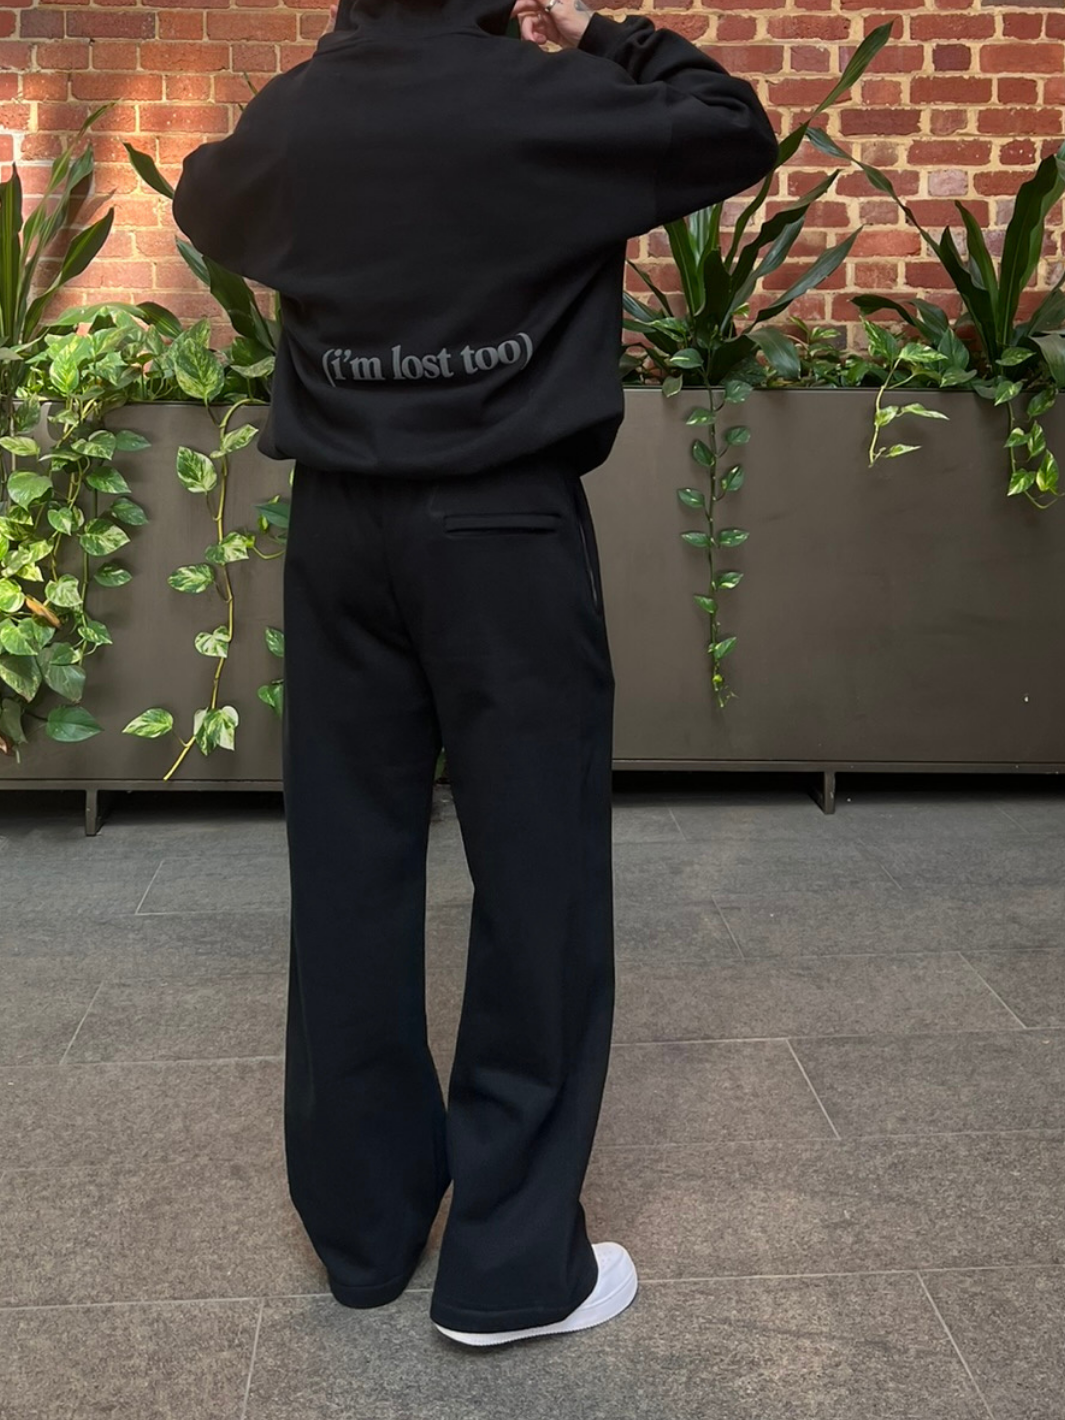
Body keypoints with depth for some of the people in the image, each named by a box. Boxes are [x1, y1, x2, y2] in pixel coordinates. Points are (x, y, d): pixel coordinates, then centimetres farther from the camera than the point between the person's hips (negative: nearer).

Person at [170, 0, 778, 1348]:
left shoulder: (290, 114, 5)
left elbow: (203, 199, 27)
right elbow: (740, 134, 5)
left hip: (340, 529, 5)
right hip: (506, 529, -5)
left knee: (350, 881, 10)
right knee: (537, 885, 3)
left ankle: (361, 1226, 23)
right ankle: (514, 1262, 11)